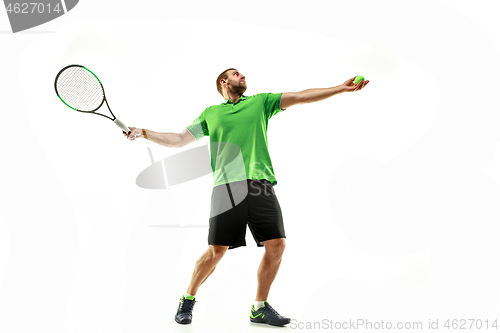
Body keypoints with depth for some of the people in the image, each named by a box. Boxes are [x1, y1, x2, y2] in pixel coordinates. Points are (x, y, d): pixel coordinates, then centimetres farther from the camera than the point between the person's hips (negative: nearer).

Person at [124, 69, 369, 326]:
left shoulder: (260, 102, 21)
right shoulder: (210, 113, 20)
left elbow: (300, 97, 13)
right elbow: (179, 140, 25)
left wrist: (342, 88, 5)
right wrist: (143, 133, 17)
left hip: (261, 183, 2)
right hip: (227, 185, -2)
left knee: (276, 245, -6)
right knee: (217, 250, -6)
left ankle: (260, 308, 12)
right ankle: (188, 300, 18)